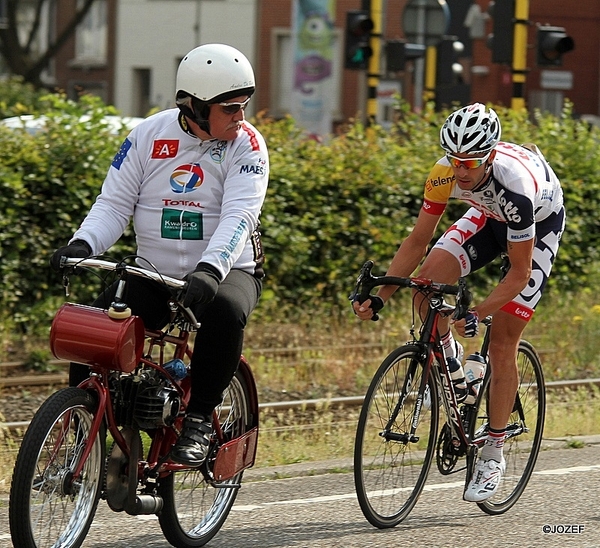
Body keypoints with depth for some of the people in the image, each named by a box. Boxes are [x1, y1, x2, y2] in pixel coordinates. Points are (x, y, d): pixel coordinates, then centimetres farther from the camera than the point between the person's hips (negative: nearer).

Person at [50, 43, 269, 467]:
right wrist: (82, 244, -21)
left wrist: (209, 269, -39)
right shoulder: (150, 136, -1)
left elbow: (239, 217, -20)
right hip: (154, 274, 2)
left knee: (224, 310, -37)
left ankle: (198, 419, -18)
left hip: (226, 272, -2)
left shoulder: (246, 145, -8)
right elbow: (114, 203, 0)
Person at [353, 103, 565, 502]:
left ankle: (493, 456, 4)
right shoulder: (446, 174, -27)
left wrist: (477, 315, -44)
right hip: (489, 216, 5)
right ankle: (446, 359, 4)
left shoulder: (516, 186, -41)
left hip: (541, 225, -5)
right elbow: (418, 241, -17)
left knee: (502, 345, -9)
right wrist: (380, 296, -27)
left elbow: (519, 273, -33)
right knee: (430, 275, -24)